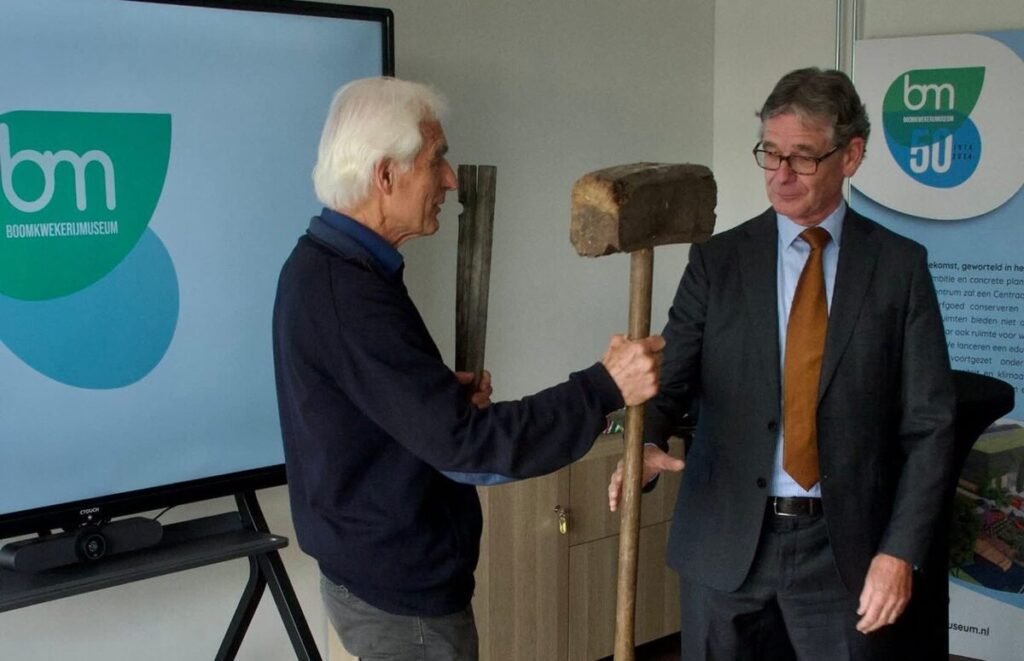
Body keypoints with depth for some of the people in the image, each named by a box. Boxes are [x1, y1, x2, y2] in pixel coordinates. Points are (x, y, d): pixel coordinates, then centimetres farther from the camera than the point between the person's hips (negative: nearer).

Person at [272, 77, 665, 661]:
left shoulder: (326, 264, 6)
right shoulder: (346, 293, -26)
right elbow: (463, 440, -30)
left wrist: (447, 391, -1)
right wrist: (605, 388, -26)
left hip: (379, 566, 10)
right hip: (402, 589, -10)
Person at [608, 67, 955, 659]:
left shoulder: (899, 265, 1)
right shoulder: (717, 260, 3)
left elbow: (929, 422, -1)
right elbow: (670, 381, 0)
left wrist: (902, 551, -8)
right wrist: (647, 445, -22)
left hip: (846, 551, -1)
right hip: (727, 547, 1)